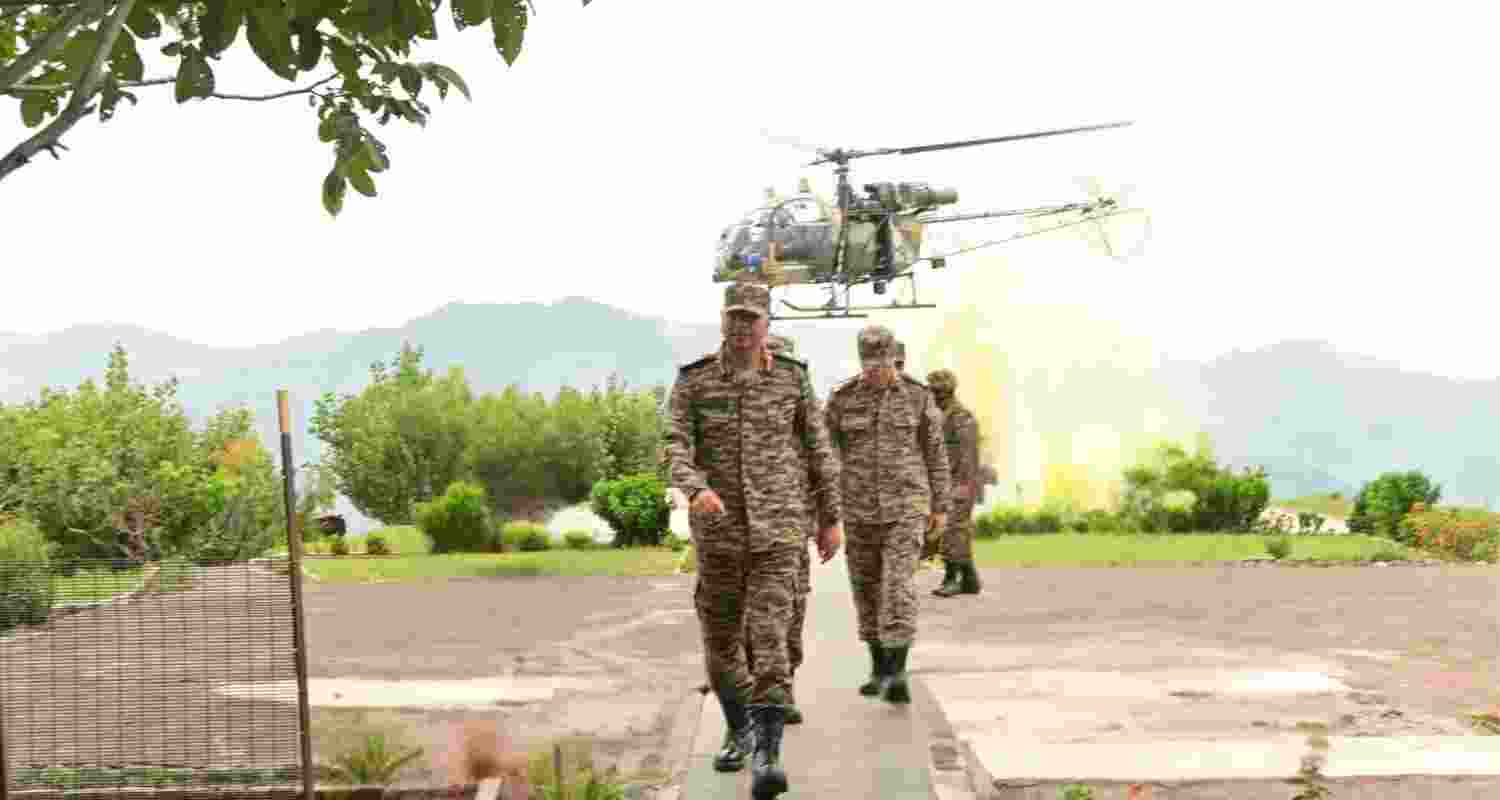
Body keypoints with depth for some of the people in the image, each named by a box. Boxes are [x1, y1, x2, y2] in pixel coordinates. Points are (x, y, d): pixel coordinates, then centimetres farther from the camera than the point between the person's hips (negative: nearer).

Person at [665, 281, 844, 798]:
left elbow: (817, 449, 7)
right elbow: (675, 449, -14)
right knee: (721, 640, 12)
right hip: (719, 528, 2)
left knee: (768, 638, -15)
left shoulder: (791, 378, -1)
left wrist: (832, 519, 8)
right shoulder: (692, 380, -3)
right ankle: (740, 730, 37)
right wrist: (697, 490, -35)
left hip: (777, 527, -2)